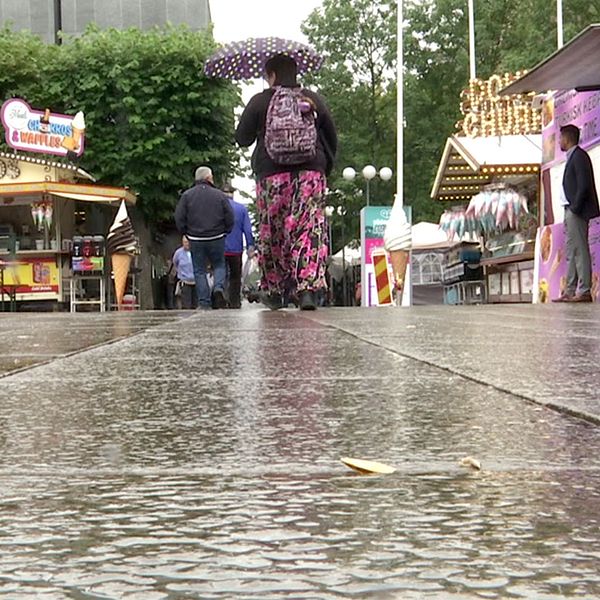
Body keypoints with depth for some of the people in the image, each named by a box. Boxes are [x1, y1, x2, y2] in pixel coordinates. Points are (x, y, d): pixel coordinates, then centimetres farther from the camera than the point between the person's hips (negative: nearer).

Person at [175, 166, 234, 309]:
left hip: (195, 239, 0)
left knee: (199, 270, 7)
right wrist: (224, 232, 14)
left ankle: (204, 302, 2)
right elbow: (230, 218, -1)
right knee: (219, 265, 16)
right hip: (217, 238, 0)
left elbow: (179, 217, -3)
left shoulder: (187, 195, -1)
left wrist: (185, 233, 9)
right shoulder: (220, 195, -2)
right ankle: (219, 287, -11)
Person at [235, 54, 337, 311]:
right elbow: (331, 139, 14)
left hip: (271, 174, -1)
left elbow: (242, 138, 8)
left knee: (271, 233, 9)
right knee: (310, 230, -5)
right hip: (311, 172, 1)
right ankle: (307, 289, -19)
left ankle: (274, 292, 15)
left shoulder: (259, 102, 3)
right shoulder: (314, 100, 10)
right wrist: (325, 169, 25)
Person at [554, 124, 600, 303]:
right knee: (571, 251, 10)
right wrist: (569, 212, 13)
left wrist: (575, 208, -19)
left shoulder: (579, 156, -10)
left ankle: (584, 291, -12)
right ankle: (570, 291, 12)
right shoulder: (572, 157, 19)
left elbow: (584, 185, -18)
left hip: (577, 211, -10)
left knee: (580, 250, -11)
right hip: (571, 210, 10)